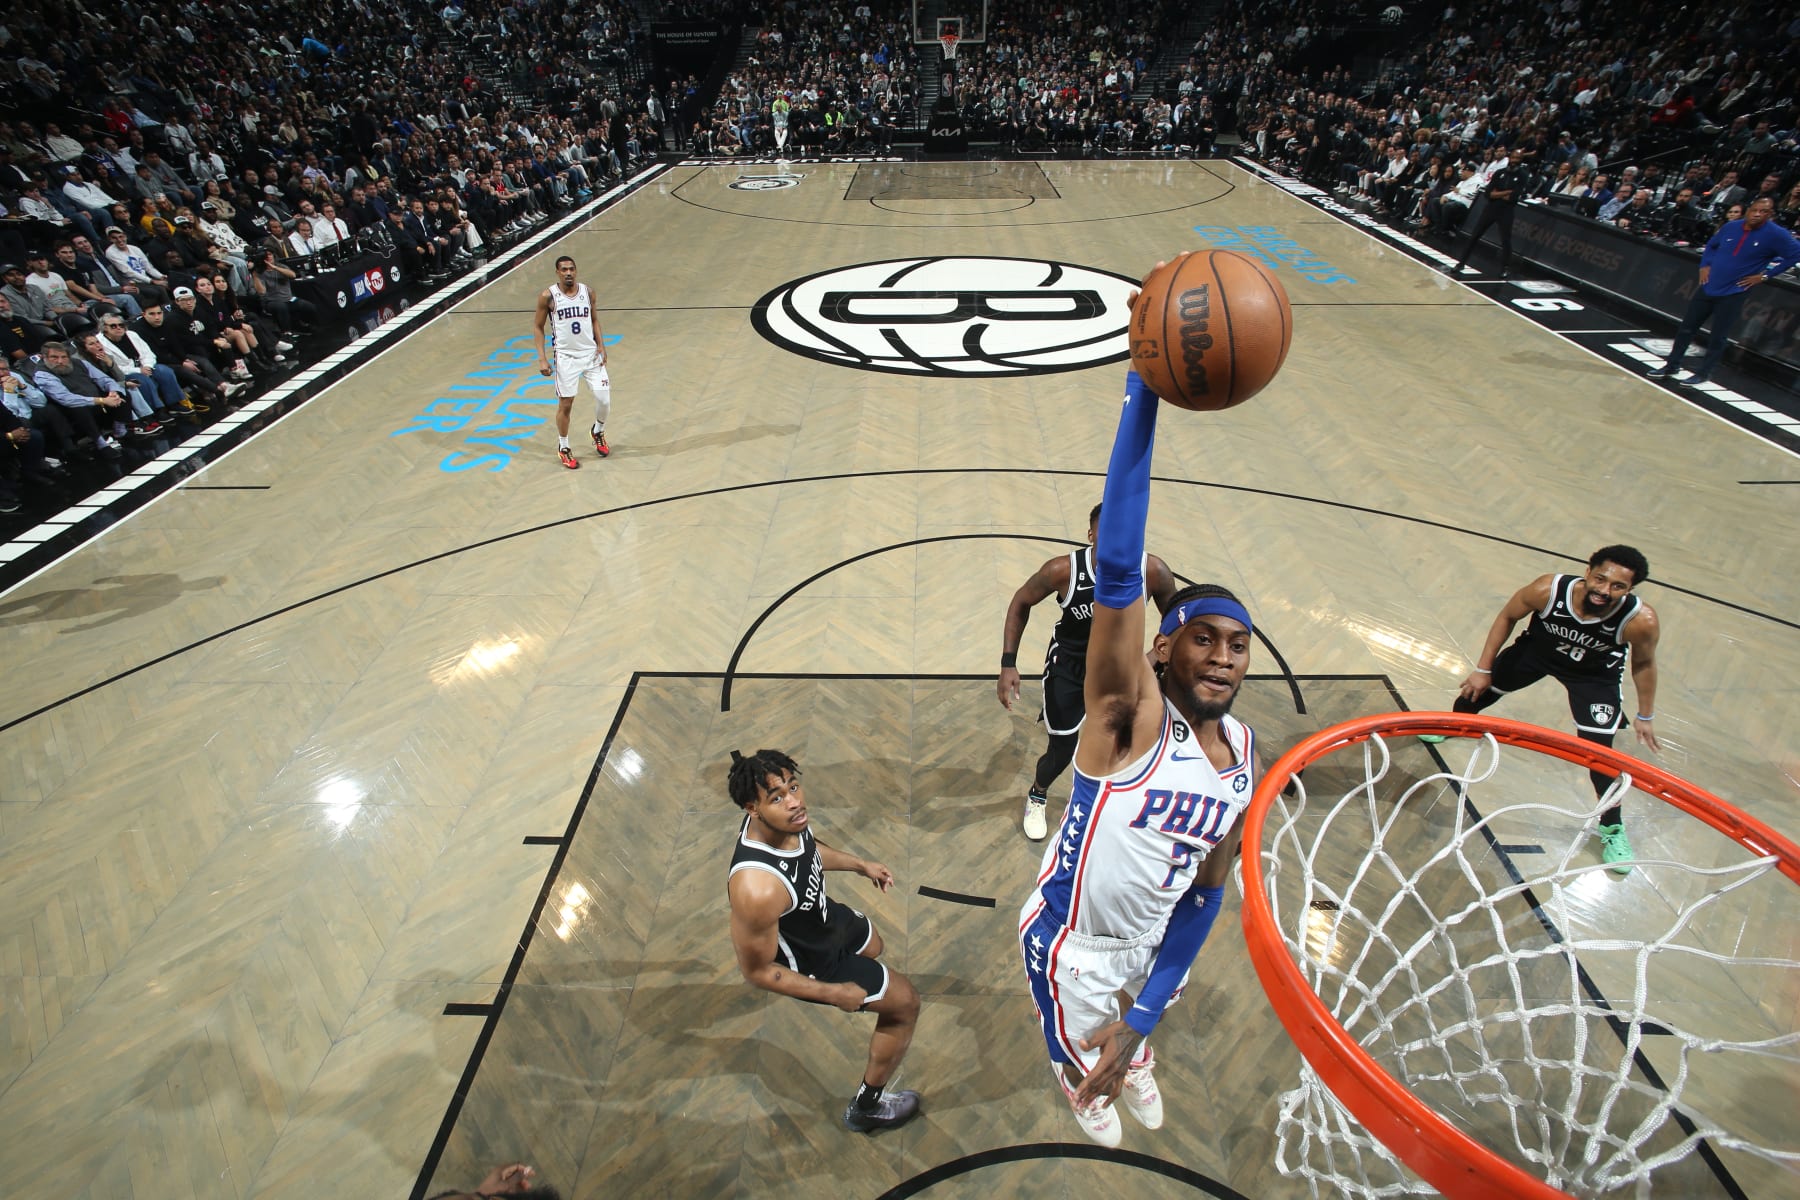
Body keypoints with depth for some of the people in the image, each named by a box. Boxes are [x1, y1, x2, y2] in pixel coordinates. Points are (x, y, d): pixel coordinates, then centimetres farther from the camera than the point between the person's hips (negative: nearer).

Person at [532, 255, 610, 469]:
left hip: (591, 353, 3)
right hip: (566, 356, -3)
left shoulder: (587, 292, 2)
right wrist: (542, 358, -7)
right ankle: (563, 448, 20)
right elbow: (538, 326, 0)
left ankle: (598, 432, 29)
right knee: (565, 404, 2)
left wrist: (601, 345, 3)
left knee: (604, 398, -2)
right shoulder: (548, 296, -7)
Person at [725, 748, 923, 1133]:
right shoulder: (757, 889, -46)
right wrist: (835, 993, -21)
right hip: (809, 963, -7)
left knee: (872, 946, 36)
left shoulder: (785, 821, -24)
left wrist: (860, 865, 11)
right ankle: (867, 1107, 32)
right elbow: (757, 970, -28)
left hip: (823, 916, 7)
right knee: (906, 1002, 9)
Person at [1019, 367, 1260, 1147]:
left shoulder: (1245, 762, -12)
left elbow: (1207, 888, -4)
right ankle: (1082, 1082, 60)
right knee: (1084, 1062, 21)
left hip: (1154, 933, 6)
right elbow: (1117, 568, -47)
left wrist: (1143, 1018, -5)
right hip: (1070, 944, -5)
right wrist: (1143, 393, -54)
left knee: (1157, 1004, 35)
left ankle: (1131, 1056, 72)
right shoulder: (1128, 713, -31)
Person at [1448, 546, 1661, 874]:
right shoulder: (1548, 590, -36)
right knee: (1480, 689, 14)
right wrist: (1483, 668, -10)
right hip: (1538, 648, 1)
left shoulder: (1640, 620, -35)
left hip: (1596, 673, -1)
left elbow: (1643, 663, -12)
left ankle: (1612, 828, 19)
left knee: (1598, 751, -6)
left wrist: (1645, 716, 0)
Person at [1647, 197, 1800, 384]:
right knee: (1686, 328, 8)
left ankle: (1704, 373, 13)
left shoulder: (1776, 235, -10)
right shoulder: (1731, 226, 1)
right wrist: (1705, 265, 6)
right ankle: (1672, 365, 21)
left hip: (1734, 294, -4)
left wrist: (1764, 275, -8)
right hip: (1708, 288, 4)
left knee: (1718, 337, 1)